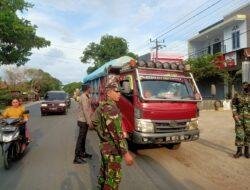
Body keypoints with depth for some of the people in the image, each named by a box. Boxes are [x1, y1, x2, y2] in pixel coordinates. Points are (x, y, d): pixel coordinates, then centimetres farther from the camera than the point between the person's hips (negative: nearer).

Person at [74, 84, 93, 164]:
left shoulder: (84, 97, 13)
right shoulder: (84, 97, -17)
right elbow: (85, 110, -22)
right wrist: (89, 121, -23)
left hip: (83, 120, 10)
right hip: (83, 121, -10)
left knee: (83, 138, 18)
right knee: (80, 139, -6)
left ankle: (82, 153, 30)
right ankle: (77, 157, -1)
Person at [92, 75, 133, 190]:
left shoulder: (102, 106, 6)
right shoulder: (111, 108, -25)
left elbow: (94, 121, 18)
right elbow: (117, 133, -27)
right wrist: (126, 153, -25)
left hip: (104, 145, 10)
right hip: (112, 149, -10)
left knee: (104, 172, 24)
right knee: (113, 178, 3)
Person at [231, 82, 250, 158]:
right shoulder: (237, 96, 1)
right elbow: (233, 105, 2)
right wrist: (235, 115, -8)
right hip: (239, 118, -2)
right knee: (239, 134, -1)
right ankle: (239, 151, 10)